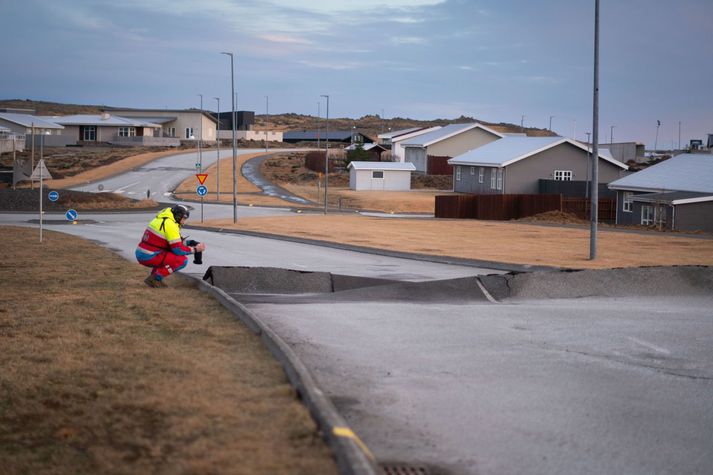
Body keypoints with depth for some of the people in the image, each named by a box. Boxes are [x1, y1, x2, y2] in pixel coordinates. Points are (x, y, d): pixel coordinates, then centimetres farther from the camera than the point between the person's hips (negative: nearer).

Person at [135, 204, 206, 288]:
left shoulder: (162, 219, 15)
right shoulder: (170, 225, -14)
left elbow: (175, 243, 25)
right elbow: (178, 250, -15)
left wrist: (189, 243, 14)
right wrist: (195, 249, -3)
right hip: (149, 257, -10)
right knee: (182, 260, -11)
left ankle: (154, 275, 15)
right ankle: (155, 278, -7)